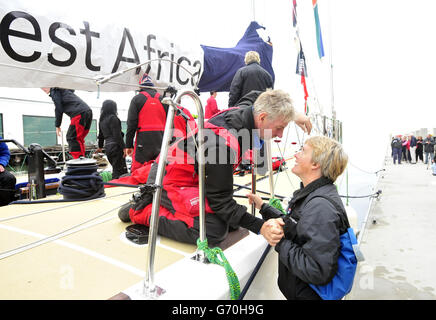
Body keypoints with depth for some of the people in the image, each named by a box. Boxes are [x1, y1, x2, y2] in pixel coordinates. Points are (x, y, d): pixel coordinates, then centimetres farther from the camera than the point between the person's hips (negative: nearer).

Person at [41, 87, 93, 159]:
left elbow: (58, 109, 1)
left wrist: (57, 125, 5)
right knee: (79, 140, 12)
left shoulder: (54, 91, 6)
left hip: (79, 113, -9)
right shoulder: (65, 90, 33)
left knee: (71, 138, -9)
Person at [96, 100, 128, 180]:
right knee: (119, 170, -8)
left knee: (115, 169, 16)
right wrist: (123, 147, -16)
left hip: (107, 147, 9)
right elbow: (117, 135, -16)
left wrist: (100, 147, 39)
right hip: (116, 146, -9)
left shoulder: (101, 120, 17)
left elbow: (101, 135, 27)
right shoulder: (113, 118, -8)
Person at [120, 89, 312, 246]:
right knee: (214, 230, -25)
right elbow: (219, 200, -25)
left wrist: (291, 115, 12)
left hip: (193, 177, 9)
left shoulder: (242, 111, -8)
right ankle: (144, 212, -4)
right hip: (171, 181, -9)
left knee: (234, 221, 7)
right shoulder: (224, 144, -34)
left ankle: (161, 203, 16)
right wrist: (259, 226, -27)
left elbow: (253, 97, 20)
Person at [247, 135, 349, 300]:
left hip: (308, 294, -8)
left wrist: (279, 243, -26)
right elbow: (291, 225, 11)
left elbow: (319, 272, -33)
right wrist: (263, 207, 9)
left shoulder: (321, 206, -30)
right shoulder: (309, 193, 3)